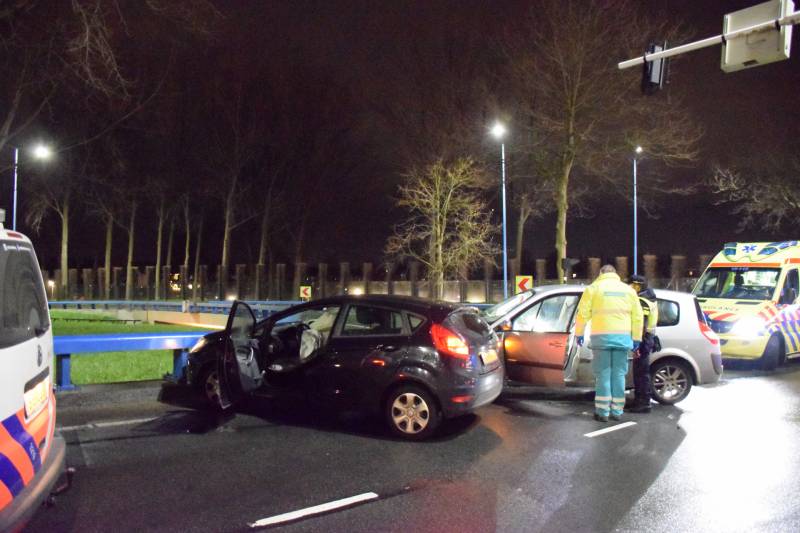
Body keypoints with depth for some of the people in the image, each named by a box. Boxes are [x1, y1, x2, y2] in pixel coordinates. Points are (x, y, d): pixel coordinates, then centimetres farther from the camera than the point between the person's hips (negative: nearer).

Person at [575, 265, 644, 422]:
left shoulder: (594, 288, 4)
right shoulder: (628, 290, 14)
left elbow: (583, 313, -1)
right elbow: (637, 316, 12)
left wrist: (579, 333, 7)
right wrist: (636, 338, 17)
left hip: (602, 337, -3)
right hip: (623, 338, 3)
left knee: (603, 375, 1)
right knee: (619, 375, 8)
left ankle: (603, 412, 1)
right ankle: (617, 411, 12)